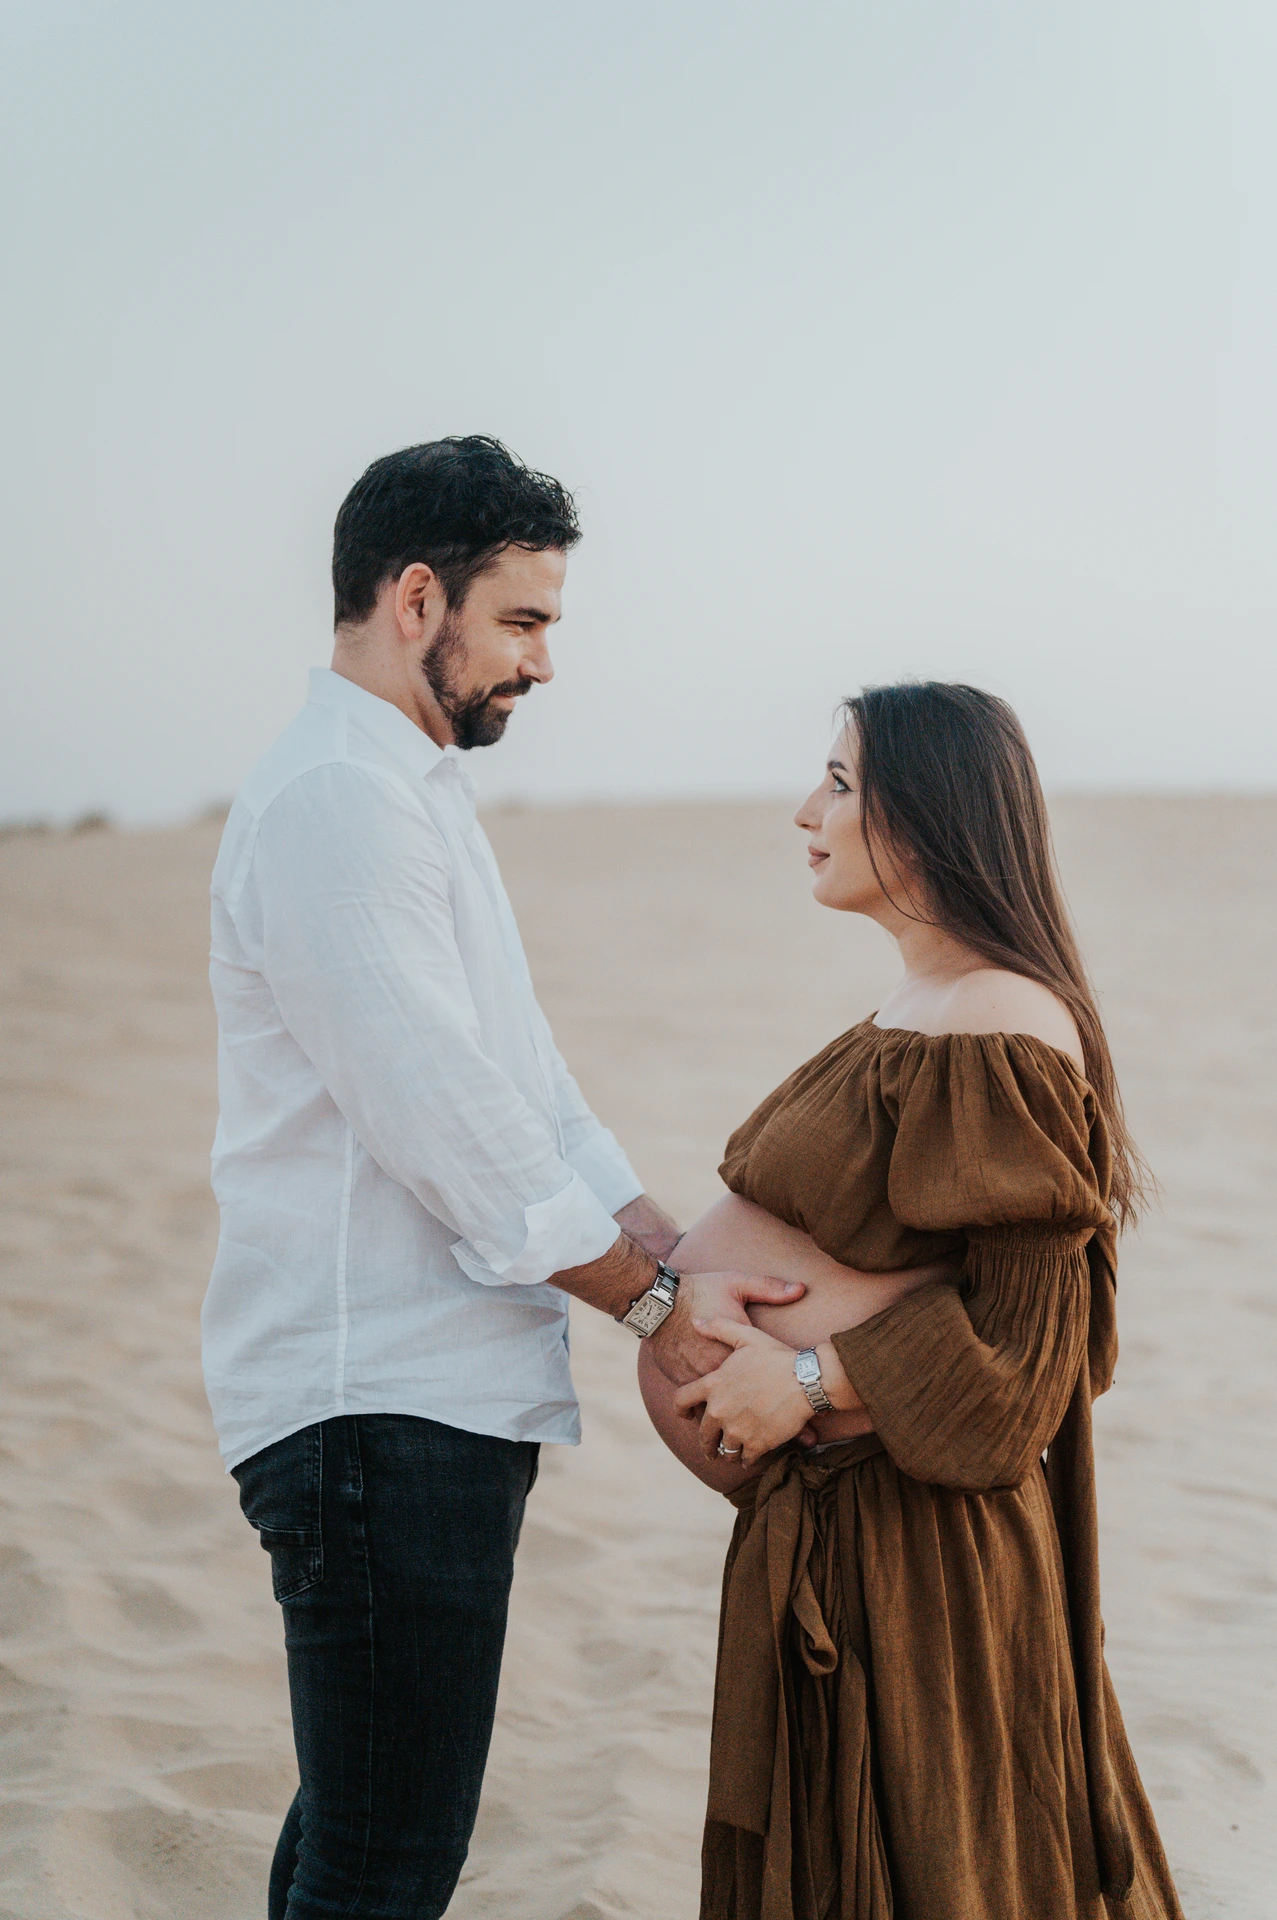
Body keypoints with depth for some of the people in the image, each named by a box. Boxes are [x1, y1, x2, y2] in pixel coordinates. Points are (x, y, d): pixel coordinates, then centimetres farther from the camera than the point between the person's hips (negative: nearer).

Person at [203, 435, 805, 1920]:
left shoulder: (414, 791, 19)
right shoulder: (332, 800, -15)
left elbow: (521, 1078, 17)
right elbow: (445, 1118, -19)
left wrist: (682, 1257, 6)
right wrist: (654, 1297, -9)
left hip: (439, 1392, 11)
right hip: (378, 1397, -11)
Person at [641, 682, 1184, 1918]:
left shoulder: (1006, 1037, -20)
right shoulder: (916, 1007, 10)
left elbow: (1021, 1330, -21)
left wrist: (813, 1377, -18)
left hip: (917, 1539, -9)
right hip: (829, 1515, 9)